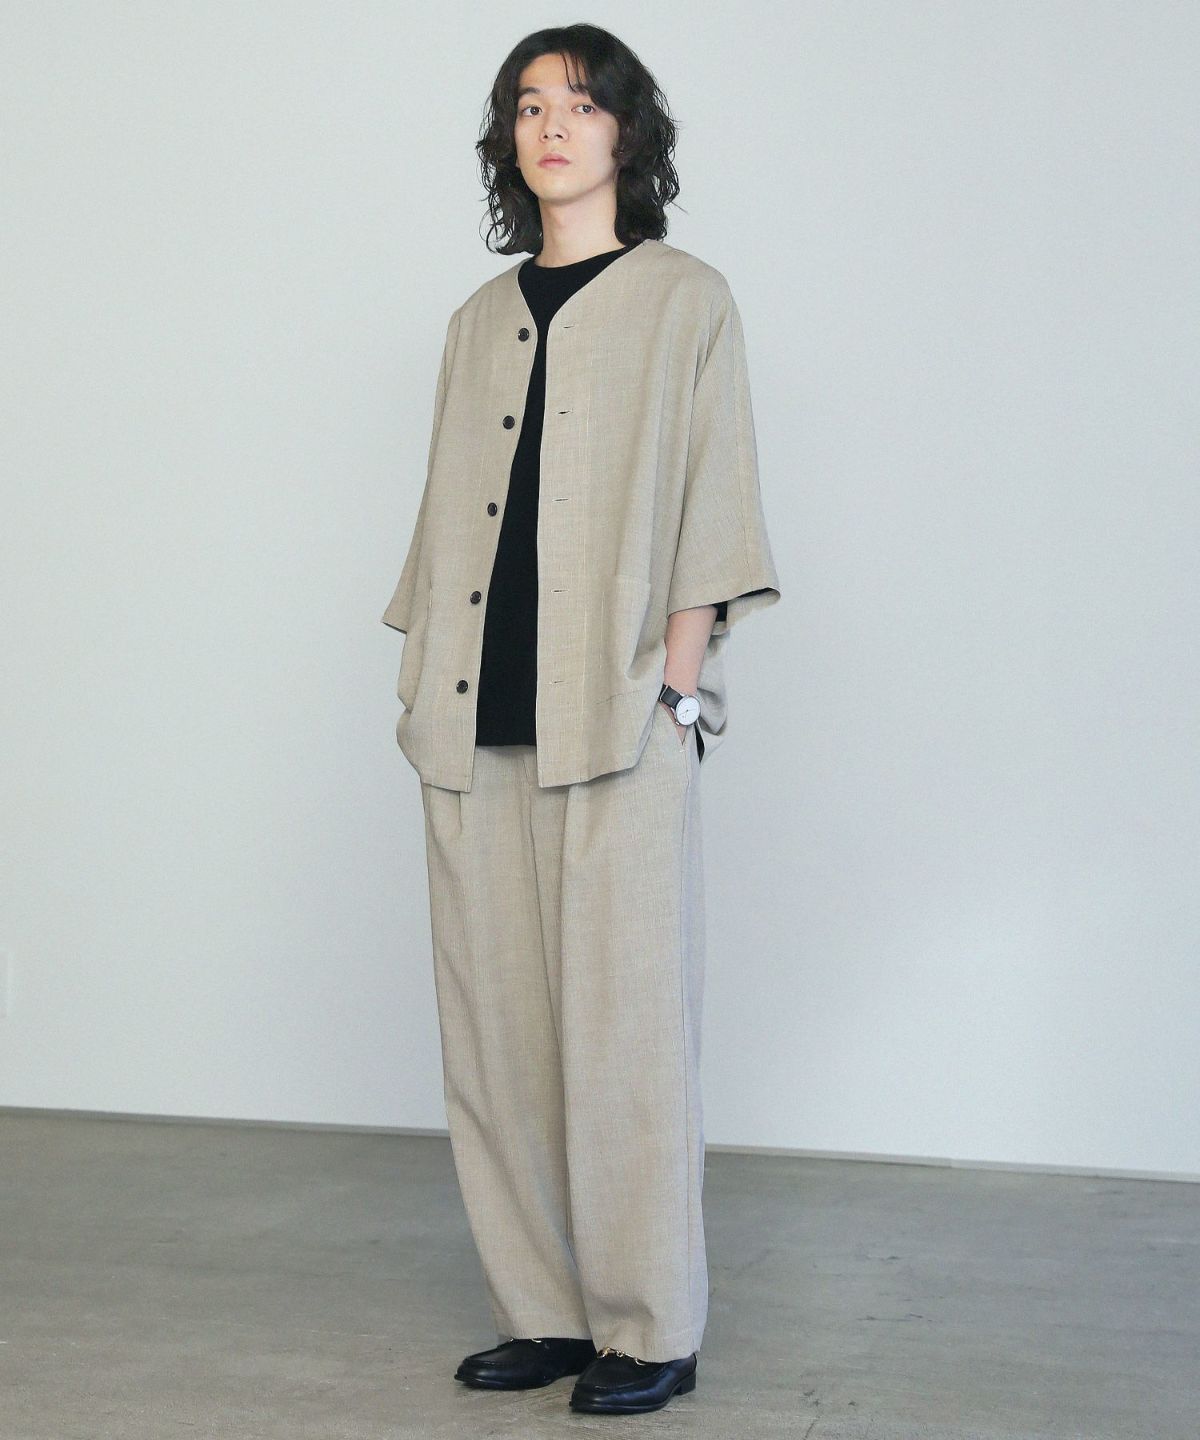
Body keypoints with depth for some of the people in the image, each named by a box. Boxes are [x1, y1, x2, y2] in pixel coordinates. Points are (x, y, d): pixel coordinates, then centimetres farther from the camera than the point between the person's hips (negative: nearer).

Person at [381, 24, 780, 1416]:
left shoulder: (684, 299, 7)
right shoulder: (480, 321, 20)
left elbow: (708, 505, 0)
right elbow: (448, 513, 19)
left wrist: (678, 678, -9)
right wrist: (424, 676, 10)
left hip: (616, 721, -5)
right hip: (475, 724, 5)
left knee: (622, 1016, -4)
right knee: (496, 1018, 4)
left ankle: (649, 1327, 6)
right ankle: (543, 1311, 14)